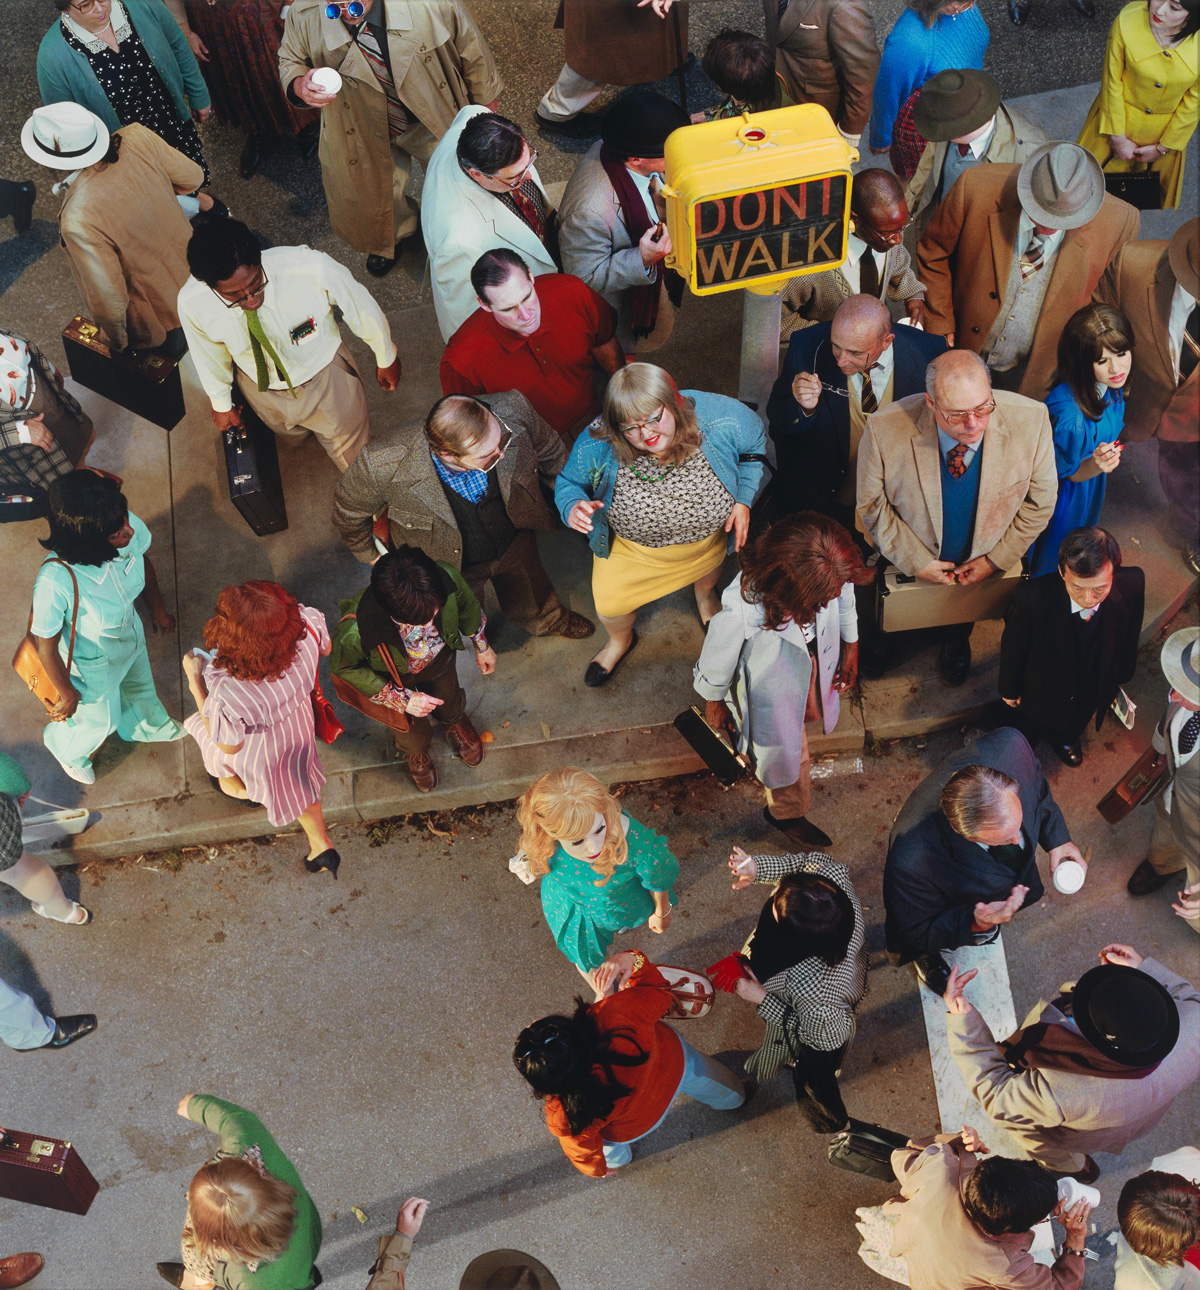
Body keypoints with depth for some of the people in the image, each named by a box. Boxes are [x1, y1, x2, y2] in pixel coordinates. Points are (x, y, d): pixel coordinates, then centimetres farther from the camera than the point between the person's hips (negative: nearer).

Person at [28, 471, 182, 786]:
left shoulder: (129, 528, -33)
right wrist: (67, 693, -11)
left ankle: (146, 725, 72)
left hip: (132, 636, 5)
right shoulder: (56, 580, -47)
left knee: (139, 686, 36)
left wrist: (158, 610, 11)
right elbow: (46, 646, -28)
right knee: (100, 719, 26)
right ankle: (67, 748, 63)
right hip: (93, 662, -4)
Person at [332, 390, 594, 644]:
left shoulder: (513, 413, -37)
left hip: (516, 542, 3)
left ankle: (550, 620, 72)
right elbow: (349, 509, -19)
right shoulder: (385, 467, -44)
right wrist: (371, 554, -2)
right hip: (451, 564, -2)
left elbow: (549, 450, -11)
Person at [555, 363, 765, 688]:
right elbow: (568, 482, -15)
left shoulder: (721, 417, -36)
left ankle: (705, 592, 75)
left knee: (707, 571, 33)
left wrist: (743, 501, -19)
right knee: (609, 605, 14)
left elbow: (754, 445, -12)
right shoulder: (597, 444, -36)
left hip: (709, 535, 1)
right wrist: (573, 507, -39)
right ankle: (621, 640, 54)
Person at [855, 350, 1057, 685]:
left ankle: (956, 638, 68)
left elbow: (1040, 501, -13)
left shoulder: (1030, 421, -31)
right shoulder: (885, 430, -35)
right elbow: (872, 504, -17)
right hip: (906, 564, -1)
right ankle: (881, 636, 65)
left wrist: (995, 560, -12)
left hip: (983, 566, 1)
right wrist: (915, 562, -16)